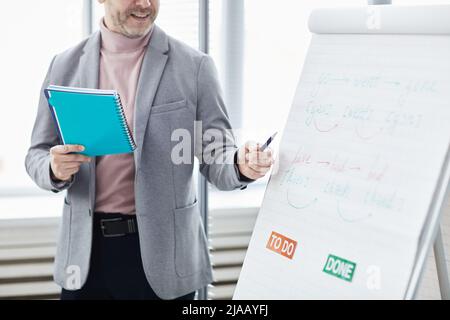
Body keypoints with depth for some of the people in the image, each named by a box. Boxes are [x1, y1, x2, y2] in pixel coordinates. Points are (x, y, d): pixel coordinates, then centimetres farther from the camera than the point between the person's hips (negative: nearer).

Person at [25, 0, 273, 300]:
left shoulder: (194, 66, -2)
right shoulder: (66, 66, 5)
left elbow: (216, 159, -2)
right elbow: (38, 156, 9)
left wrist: (241, 165, -25)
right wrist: (56, 169, -14)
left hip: (161, 253, -2)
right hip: (86, 252, 2)